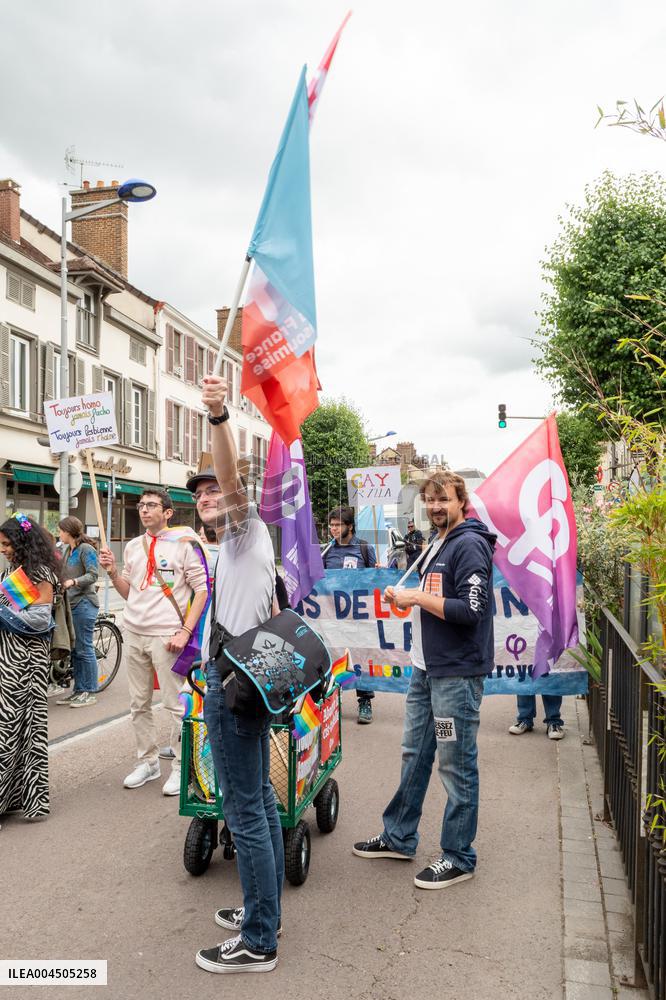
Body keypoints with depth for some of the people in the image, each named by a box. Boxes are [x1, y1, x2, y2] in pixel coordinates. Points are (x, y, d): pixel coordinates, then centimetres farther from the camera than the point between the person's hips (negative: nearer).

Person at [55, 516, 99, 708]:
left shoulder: (86, 549, -9)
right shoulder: (67, 549, 16)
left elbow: (93, 575, -16)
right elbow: (62, 571, 17)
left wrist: (73, 581, -27)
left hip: (84, 603, -8)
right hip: (70, 603, 8)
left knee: (84, 649, -4)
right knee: (74, 649, 11)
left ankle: (90, 692, 4)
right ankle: (78, 690, 19)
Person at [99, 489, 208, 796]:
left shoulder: (184, 542, -6)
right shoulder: (132, 546, 12)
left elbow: (203, 590, -7)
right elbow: (128, 593, 18)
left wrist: (185, 631, -13)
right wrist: (113, 572, -1)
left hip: (166, 636, -6)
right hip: (133, 633, 6)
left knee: (176, 705, -1)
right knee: (139, 704, 13)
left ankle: (182, 767, 12)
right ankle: (148, 761, 28)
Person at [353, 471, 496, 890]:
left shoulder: (469, 545, -15)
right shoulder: (437, 544, 15)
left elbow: (470, 610, -22)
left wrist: (417, 598, -16)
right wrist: (405, 597, 3)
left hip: (457, 673, -10)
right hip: (427, 668, 10)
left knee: (457, 765, 2)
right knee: (415, 756, 18)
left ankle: (459, 857, 16)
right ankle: (399, 837, 32)